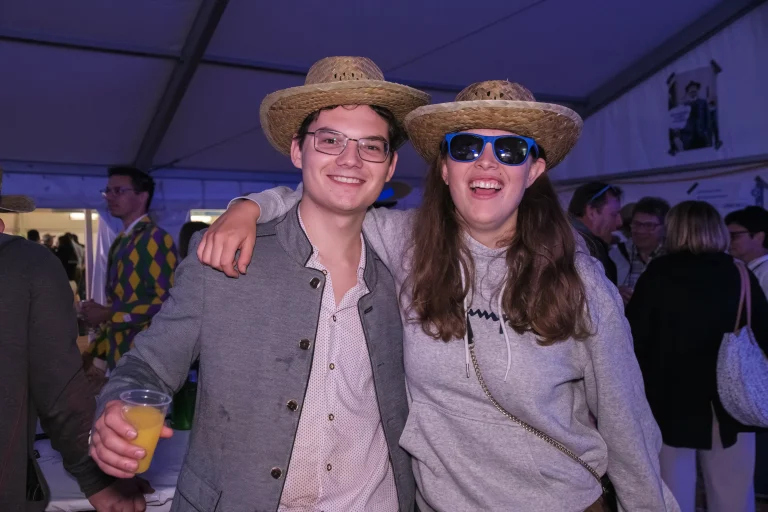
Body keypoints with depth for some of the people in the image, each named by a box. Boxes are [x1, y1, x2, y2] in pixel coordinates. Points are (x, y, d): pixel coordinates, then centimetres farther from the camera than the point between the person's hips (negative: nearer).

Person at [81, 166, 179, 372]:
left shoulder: (156, 238, -10)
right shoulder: (120, 242, 15)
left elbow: (165, 301, -18)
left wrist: (107, 314, -11)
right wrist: (94, 351, 13)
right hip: (118, 354, 8)